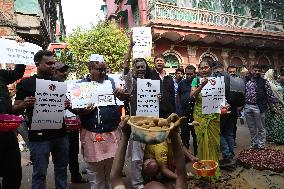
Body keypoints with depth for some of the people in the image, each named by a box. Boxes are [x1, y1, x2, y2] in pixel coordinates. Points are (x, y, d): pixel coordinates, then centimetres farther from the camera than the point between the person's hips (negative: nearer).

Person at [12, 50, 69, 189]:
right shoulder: (26, 83, -2)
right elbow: (16, 109, -2)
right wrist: (25, 104, -24)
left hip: (60, 133, 4)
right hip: (39, 136, -4)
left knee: (62, 168, 16)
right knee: (40, 172, 7)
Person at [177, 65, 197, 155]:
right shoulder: (182, 83, 6)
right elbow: (178, 95, 18)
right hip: (184, 114, 3)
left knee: (196, 134, 10)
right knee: (184, 134, 12)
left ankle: (197, 154, 27)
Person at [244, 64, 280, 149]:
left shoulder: (264, 82, -1)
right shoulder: (246, 80, 7)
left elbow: (271, 95, -2)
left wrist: (277, 107, -4)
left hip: (258, 107, -3)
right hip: (247, 107, 3)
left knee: (261, 128, 7)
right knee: (251, 128, 14)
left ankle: (261, 146, 20)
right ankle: (253, 144, 28)